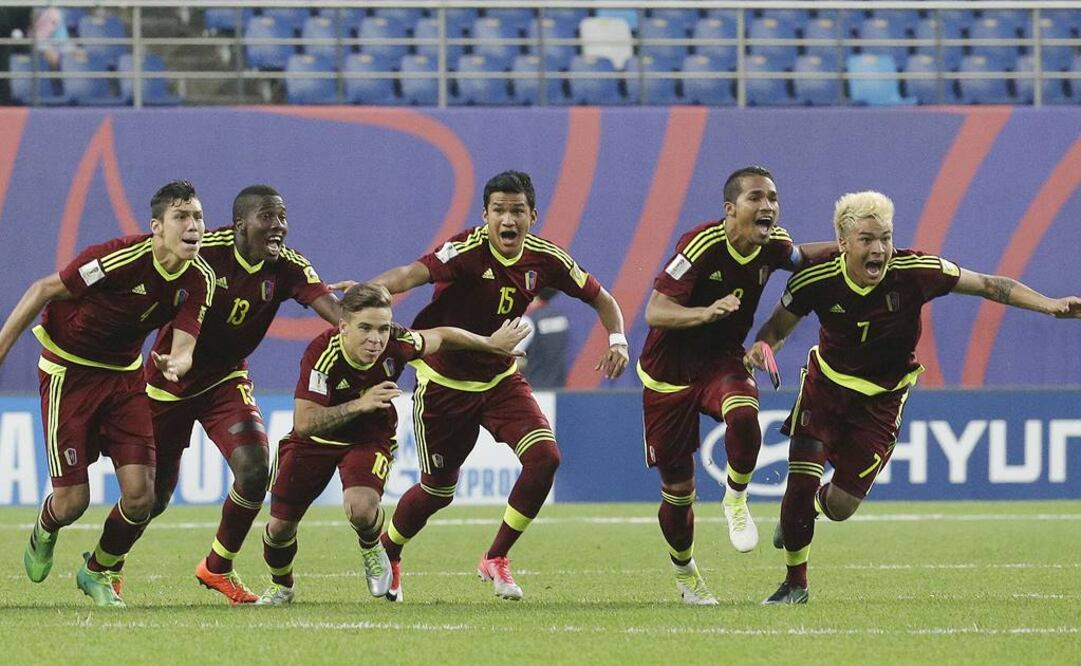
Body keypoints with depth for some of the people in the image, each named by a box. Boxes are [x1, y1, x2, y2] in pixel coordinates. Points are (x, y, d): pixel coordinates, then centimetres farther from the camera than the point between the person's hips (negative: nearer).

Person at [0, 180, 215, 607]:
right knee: (72, 501, -7)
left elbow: (183, 345, -15)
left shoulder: (199, 280, -10)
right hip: (68, 371, -5)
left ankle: (98, 572, 22)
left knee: (140, 495, -8)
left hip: (124, 375, 5)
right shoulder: (120, 258, -27)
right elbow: (44, 291, -17)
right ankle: (45, 533, 33)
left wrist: (175, 364, -41)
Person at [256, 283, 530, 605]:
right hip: (315, 441, 0)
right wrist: (359, 405, -46)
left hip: (370, 438, 0)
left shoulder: (396, 344, -25)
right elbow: (303, 423, -37)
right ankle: (280, 586, 38)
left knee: (361, 508, -29)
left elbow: (440, 337, -2)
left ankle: (372, 549, 8)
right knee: (280, 526, 3)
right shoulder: (322, 352, -34)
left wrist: (491, 344, 12)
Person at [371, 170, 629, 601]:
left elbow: (600, 298, 6)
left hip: (500, 379, 4)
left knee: (545, 456, -17)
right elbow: (416, 273, -43)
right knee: (437, 490, 5)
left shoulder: (543, 258, -8)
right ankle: (386, 554, 37)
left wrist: (617, 340, -14)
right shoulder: (467, 250, -24)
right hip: (444, 382, -4)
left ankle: (496, 559, 0)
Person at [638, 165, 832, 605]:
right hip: (670, 373, -3)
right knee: (677, 491, 4)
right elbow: (654, 311, -28)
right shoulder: (701, 245, -26)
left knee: (743, 415, -34)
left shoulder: (772, 246, -8)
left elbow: (800, 257, 19)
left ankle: (736, 500, -7)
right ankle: (684, 571, 33)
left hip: (723, 362, 3)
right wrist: (708, 312, -45)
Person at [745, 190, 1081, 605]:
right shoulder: (815, 281, -21)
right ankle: (795, 584, 10)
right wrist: (761, 346, -29)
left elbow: (988, 286, -14)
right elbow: (779, 326, -5)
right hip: (826, 384, 0)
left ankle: (807, 509, 42)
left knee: (840, 506, 1)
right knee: (802, 479, -13)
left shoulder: (915, 272, -23)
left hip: (880, 400, 0)